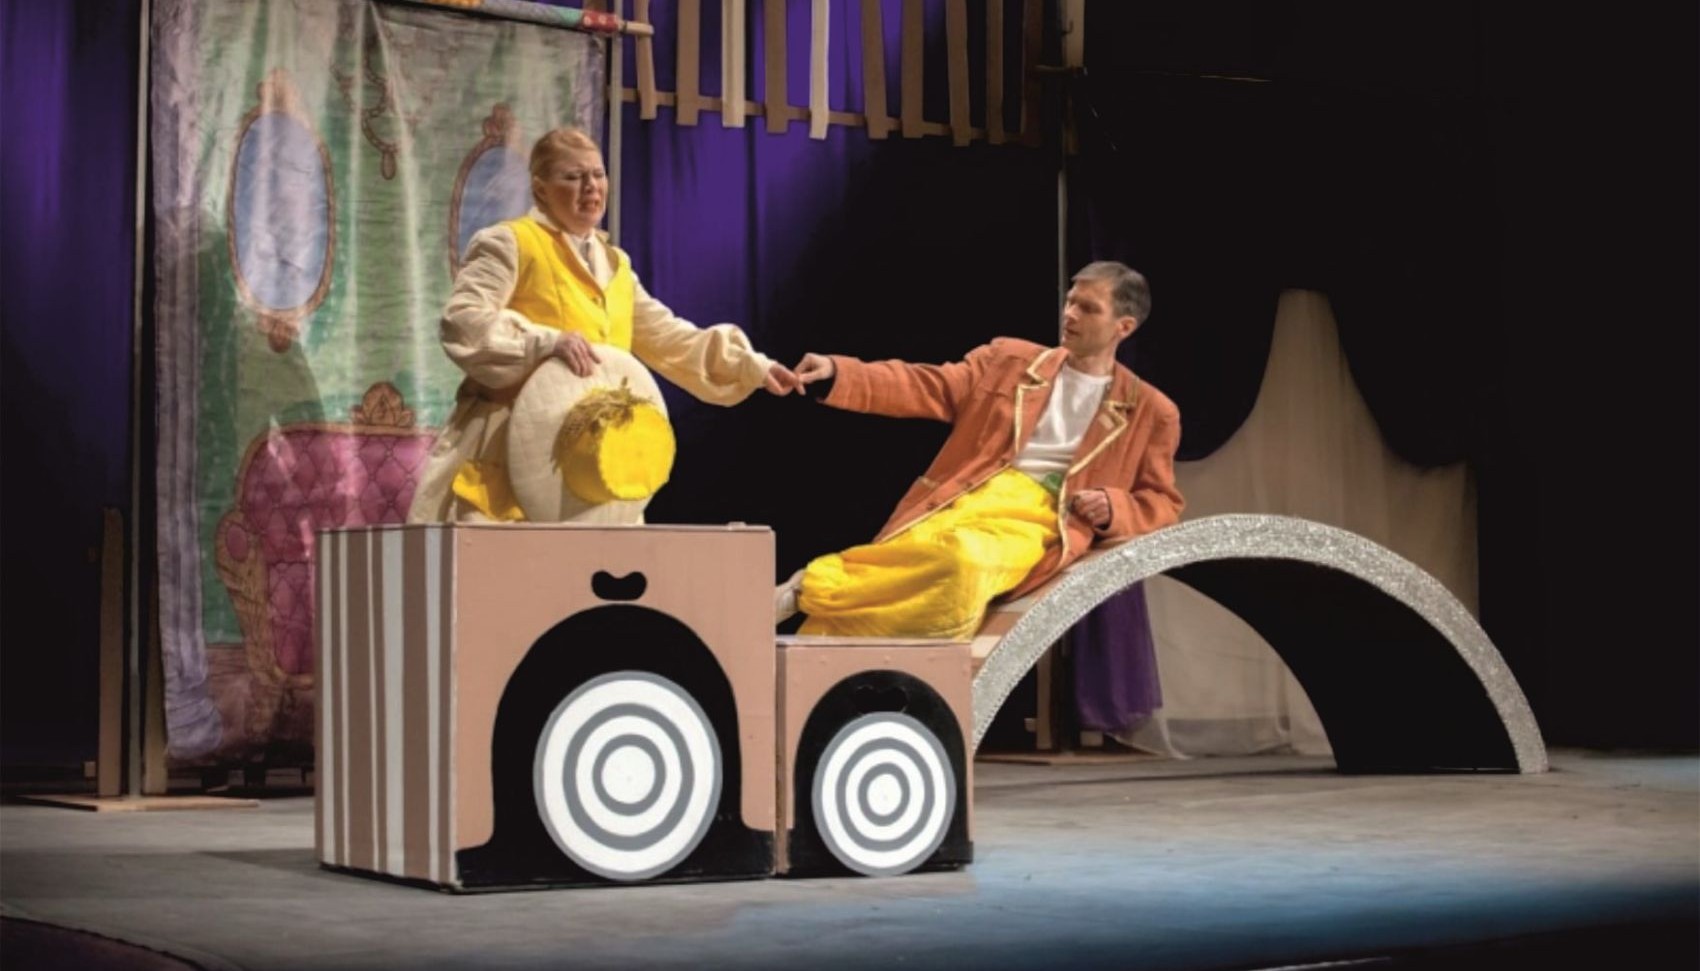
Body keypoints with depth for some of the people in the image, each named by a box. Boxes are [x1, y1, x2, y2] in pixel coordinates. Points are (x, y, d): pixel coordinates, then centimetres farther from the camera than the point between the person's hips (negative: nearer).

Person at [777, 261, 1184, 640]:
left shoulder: (1150, 412, 14)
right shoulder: (1010, 359, 19)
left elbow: (1162, 503, 16)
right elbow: (930, 387, 10)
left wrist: (1112, 508, -8)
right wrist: (837, 376, -4)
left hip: (1036, 518, -3)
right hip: (967, 498, 3)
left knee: (966, 564, -35)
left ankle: (817, 584, -23)